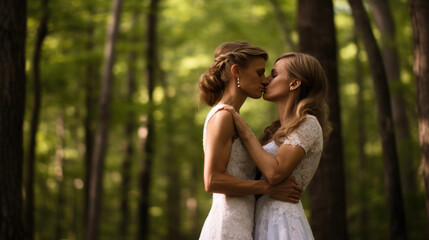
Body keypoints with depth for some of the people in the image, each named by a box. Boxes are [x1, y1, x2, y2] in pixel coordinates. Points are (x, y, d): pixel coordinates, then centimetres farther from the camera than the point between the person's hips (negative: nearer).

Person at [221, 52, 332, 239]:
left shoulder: (308, 124, -8)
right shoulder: (280, 129, 20)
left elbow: (275, 173, -18)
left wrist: (244, 130, -10)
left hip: (283, 224, -9)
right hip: (266, 223, 9)